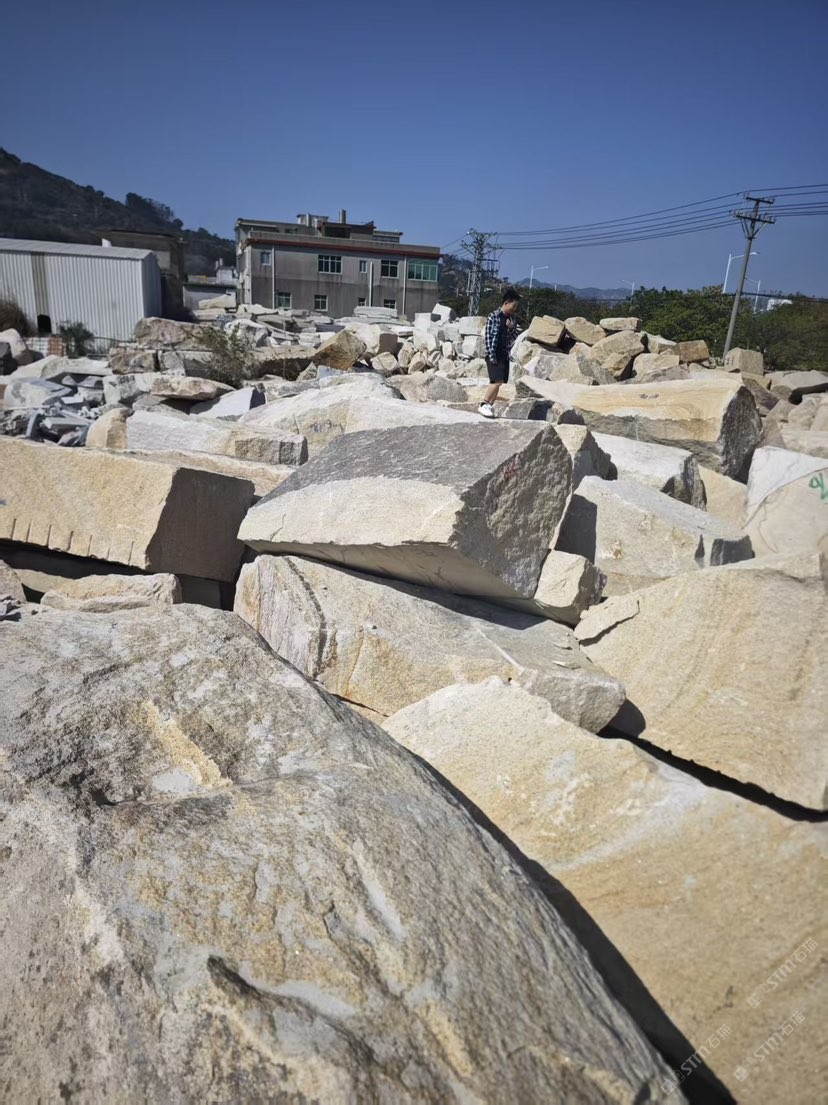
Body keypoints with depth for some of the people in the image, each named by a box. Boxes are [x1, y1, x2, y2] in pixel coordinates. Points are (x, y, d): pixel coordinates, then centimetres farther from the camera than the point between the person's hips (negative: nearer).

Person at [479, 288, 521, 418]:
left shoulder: (511, 319, 11)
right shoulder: (494, 316, -8)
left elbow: (514, 337, 14)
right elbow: (489, 337, -12)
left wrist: (512, 328, -7)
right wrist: (492, 356, -17)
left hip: (505, 355, 7)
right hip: (494, 355, -7)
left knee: (498, 383, 6)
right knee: (497, 381, -16)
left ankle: (490, 406, 13)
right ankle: (483, 404, -5)